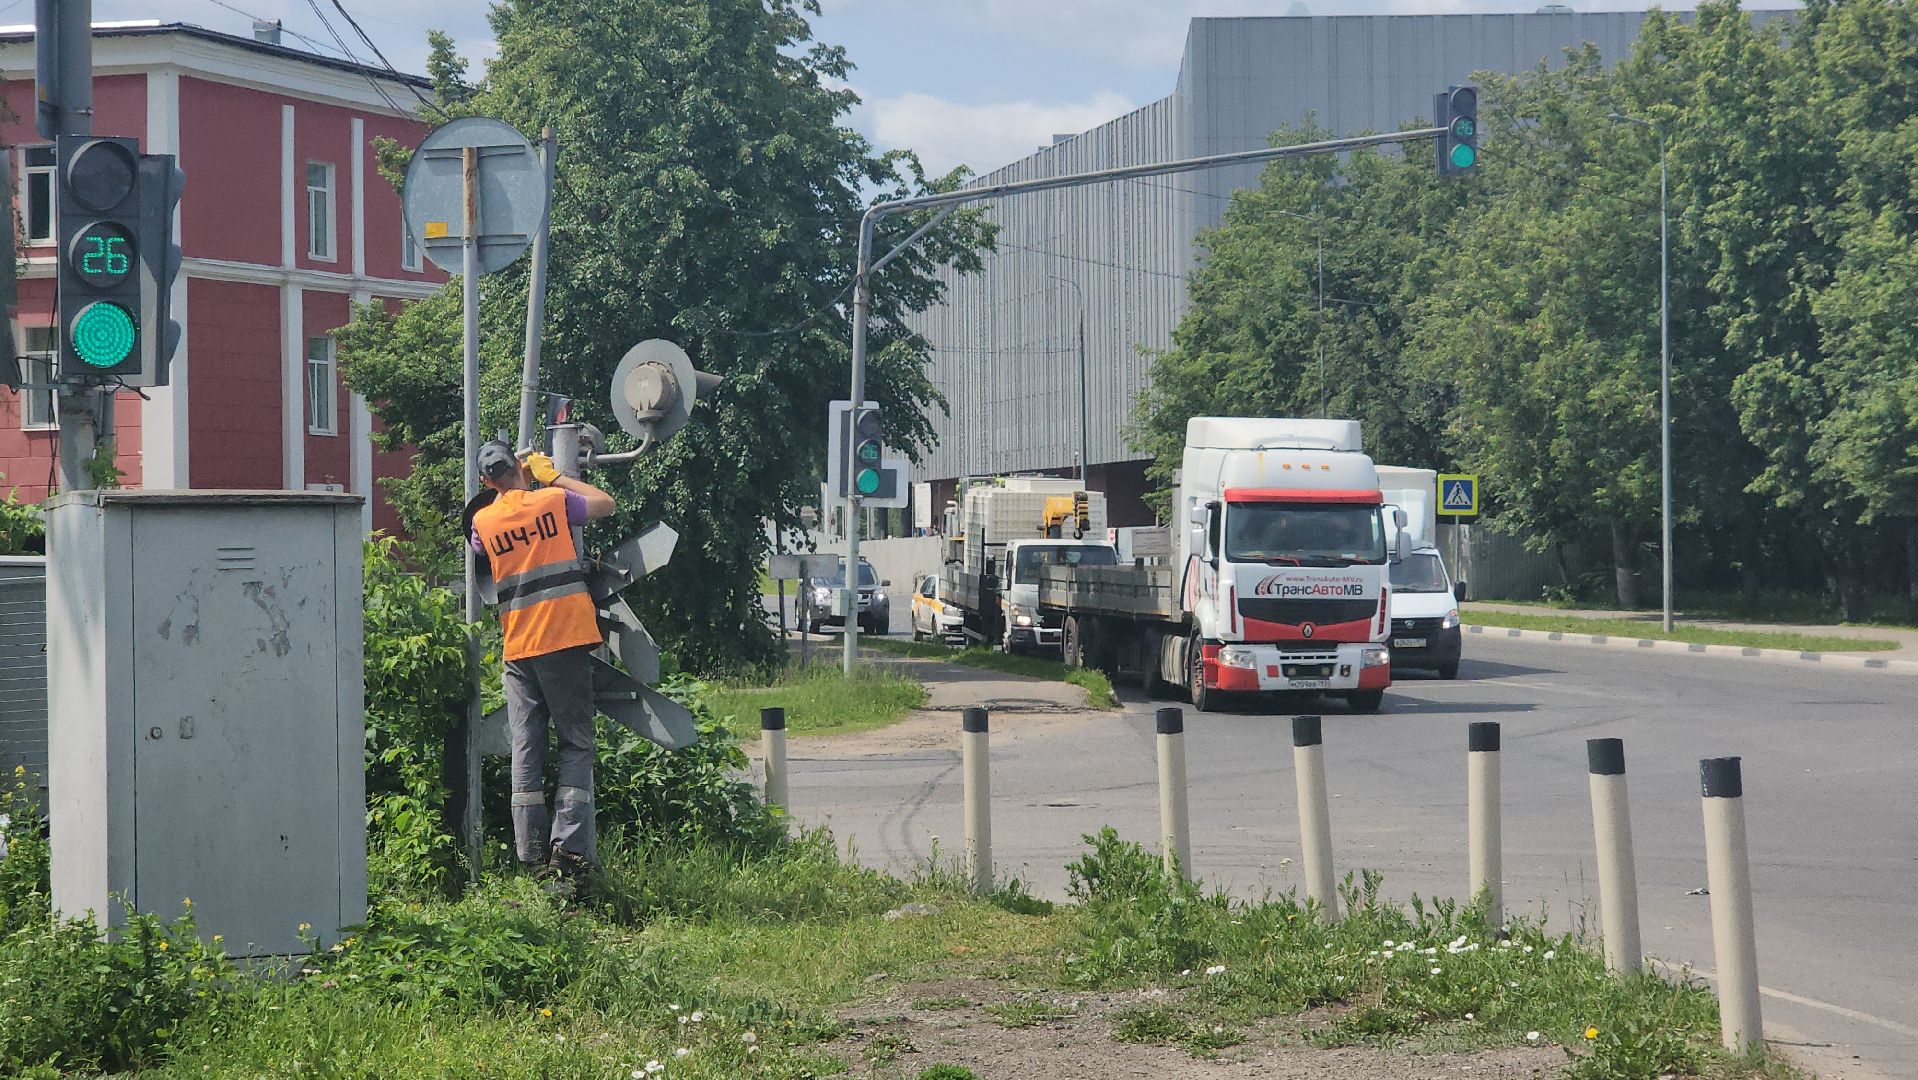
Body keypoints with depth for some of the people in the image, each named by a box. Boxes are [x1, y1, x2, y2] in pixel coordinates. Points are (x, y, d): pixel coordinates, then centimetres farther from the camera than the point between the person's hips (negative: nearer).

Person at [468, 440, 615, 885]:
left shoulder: (482, 522, 5)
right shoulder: (552, 501, -2)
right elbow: (605, 503, 13)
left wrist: (499, 494, 31)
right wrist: (555, 475, 18)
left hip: (518, 648, 2)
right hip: (566, 639, -2)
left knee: (526, 748, 6)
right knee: (576, 744, 1)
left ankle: (532, 854, 3)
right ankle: (570, 846, -11)